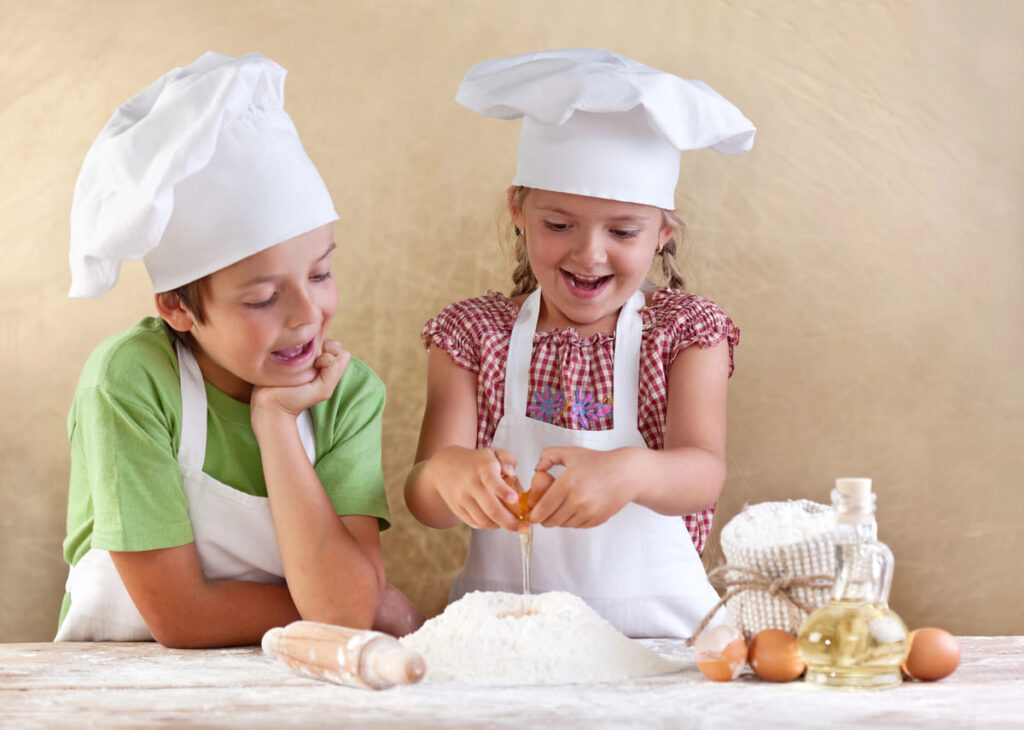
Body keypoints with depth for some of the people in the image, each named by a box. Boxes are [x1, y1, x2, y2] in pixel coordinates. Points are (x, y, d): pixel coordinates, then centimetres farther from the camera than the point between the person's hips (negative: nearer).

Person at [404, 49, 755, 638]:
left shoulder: (684, 331, 5)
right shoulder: (474, 332, 7)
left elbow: (704, 474, -11)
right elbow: (424, 502, -2)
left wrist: (630, 473, -34)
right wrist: (446, 473, -27)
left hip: (658, 631, -3)